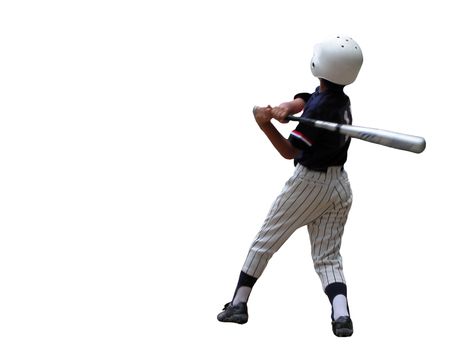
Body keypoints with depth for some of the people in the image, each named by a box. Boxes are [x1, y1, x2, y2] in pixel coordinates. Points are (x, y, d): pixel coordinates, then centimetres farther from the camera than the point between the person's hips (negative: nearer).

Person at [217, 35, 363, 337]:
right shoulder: (340, 98, 2)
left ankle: (238, 304, 17)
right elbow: (301, 101, -1)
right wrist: (284, 109, -24)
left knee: (264, 243, 9)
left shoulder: (321, 107, -22)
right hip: (340, 186, 7)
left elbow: (290, 151, -19)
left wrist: (267, 126, -33)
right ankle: (342, 315, -16)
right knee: (328, 257, 6)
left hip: (310, 184, -7)